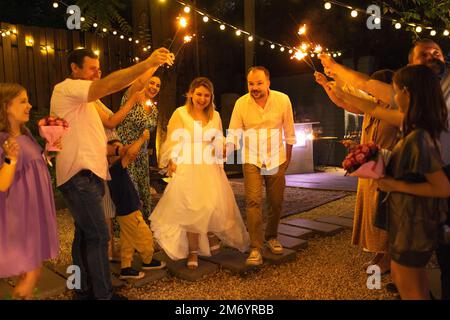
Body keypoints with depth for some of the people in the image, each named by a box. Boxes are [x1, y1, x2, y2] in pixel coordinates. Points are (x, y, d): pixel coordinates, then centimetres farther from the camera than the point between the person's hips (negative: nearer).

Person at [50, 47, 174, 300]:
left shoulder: (82, 100, 24)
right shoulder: (67, 88, -7)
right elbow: (109, 85, -25)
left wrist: (115, 150, 8)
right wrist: (148, 63, -29)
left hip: (89, 174, 10)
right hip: (80, 175, -10)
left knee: (85, 234, 14)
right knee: (99, 236, -9)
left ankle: (84, 290, 25)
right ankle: (103, 295, 0)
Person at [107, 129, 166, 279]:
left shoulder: (116, 170, 6)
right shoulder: (116, 168, -22)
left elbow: (131, 157, 17)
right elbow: (130, 153, -35)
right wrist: (142, 138, -23)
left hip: (124, 212, 9)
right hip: (130, 213, -9)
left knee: (127, 242, 15)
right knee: (146, 237, 8)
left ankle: (126, 268, 21)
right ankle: (148, 261, 26)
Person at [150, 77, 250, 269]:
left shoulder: (214, 116, 11)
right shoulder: (180, 114, 0)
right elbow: (173, 141, 0)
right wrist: (172, 161, -9)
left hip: (210, 167, 4)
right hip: (187, 167, -3)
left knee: (214, 205, 2)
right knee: (191, 208, -3)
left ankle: (208, 239, 30)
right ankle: (193, 253, 7)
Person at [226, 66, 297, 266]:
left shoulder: (283, 100, -9)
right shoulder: (241, 103, -11)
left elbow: (289, 131, 3)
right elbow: (234, 133, -7)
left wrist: (288, 156, 10)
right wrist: (226, 150, -25)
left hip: (276, 160, 2)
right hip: (251, 160, -1)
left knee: (276, 202, 10)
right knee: (253, 201, -13)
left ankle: (272, 237, 34)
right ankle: (255, 249, -8)